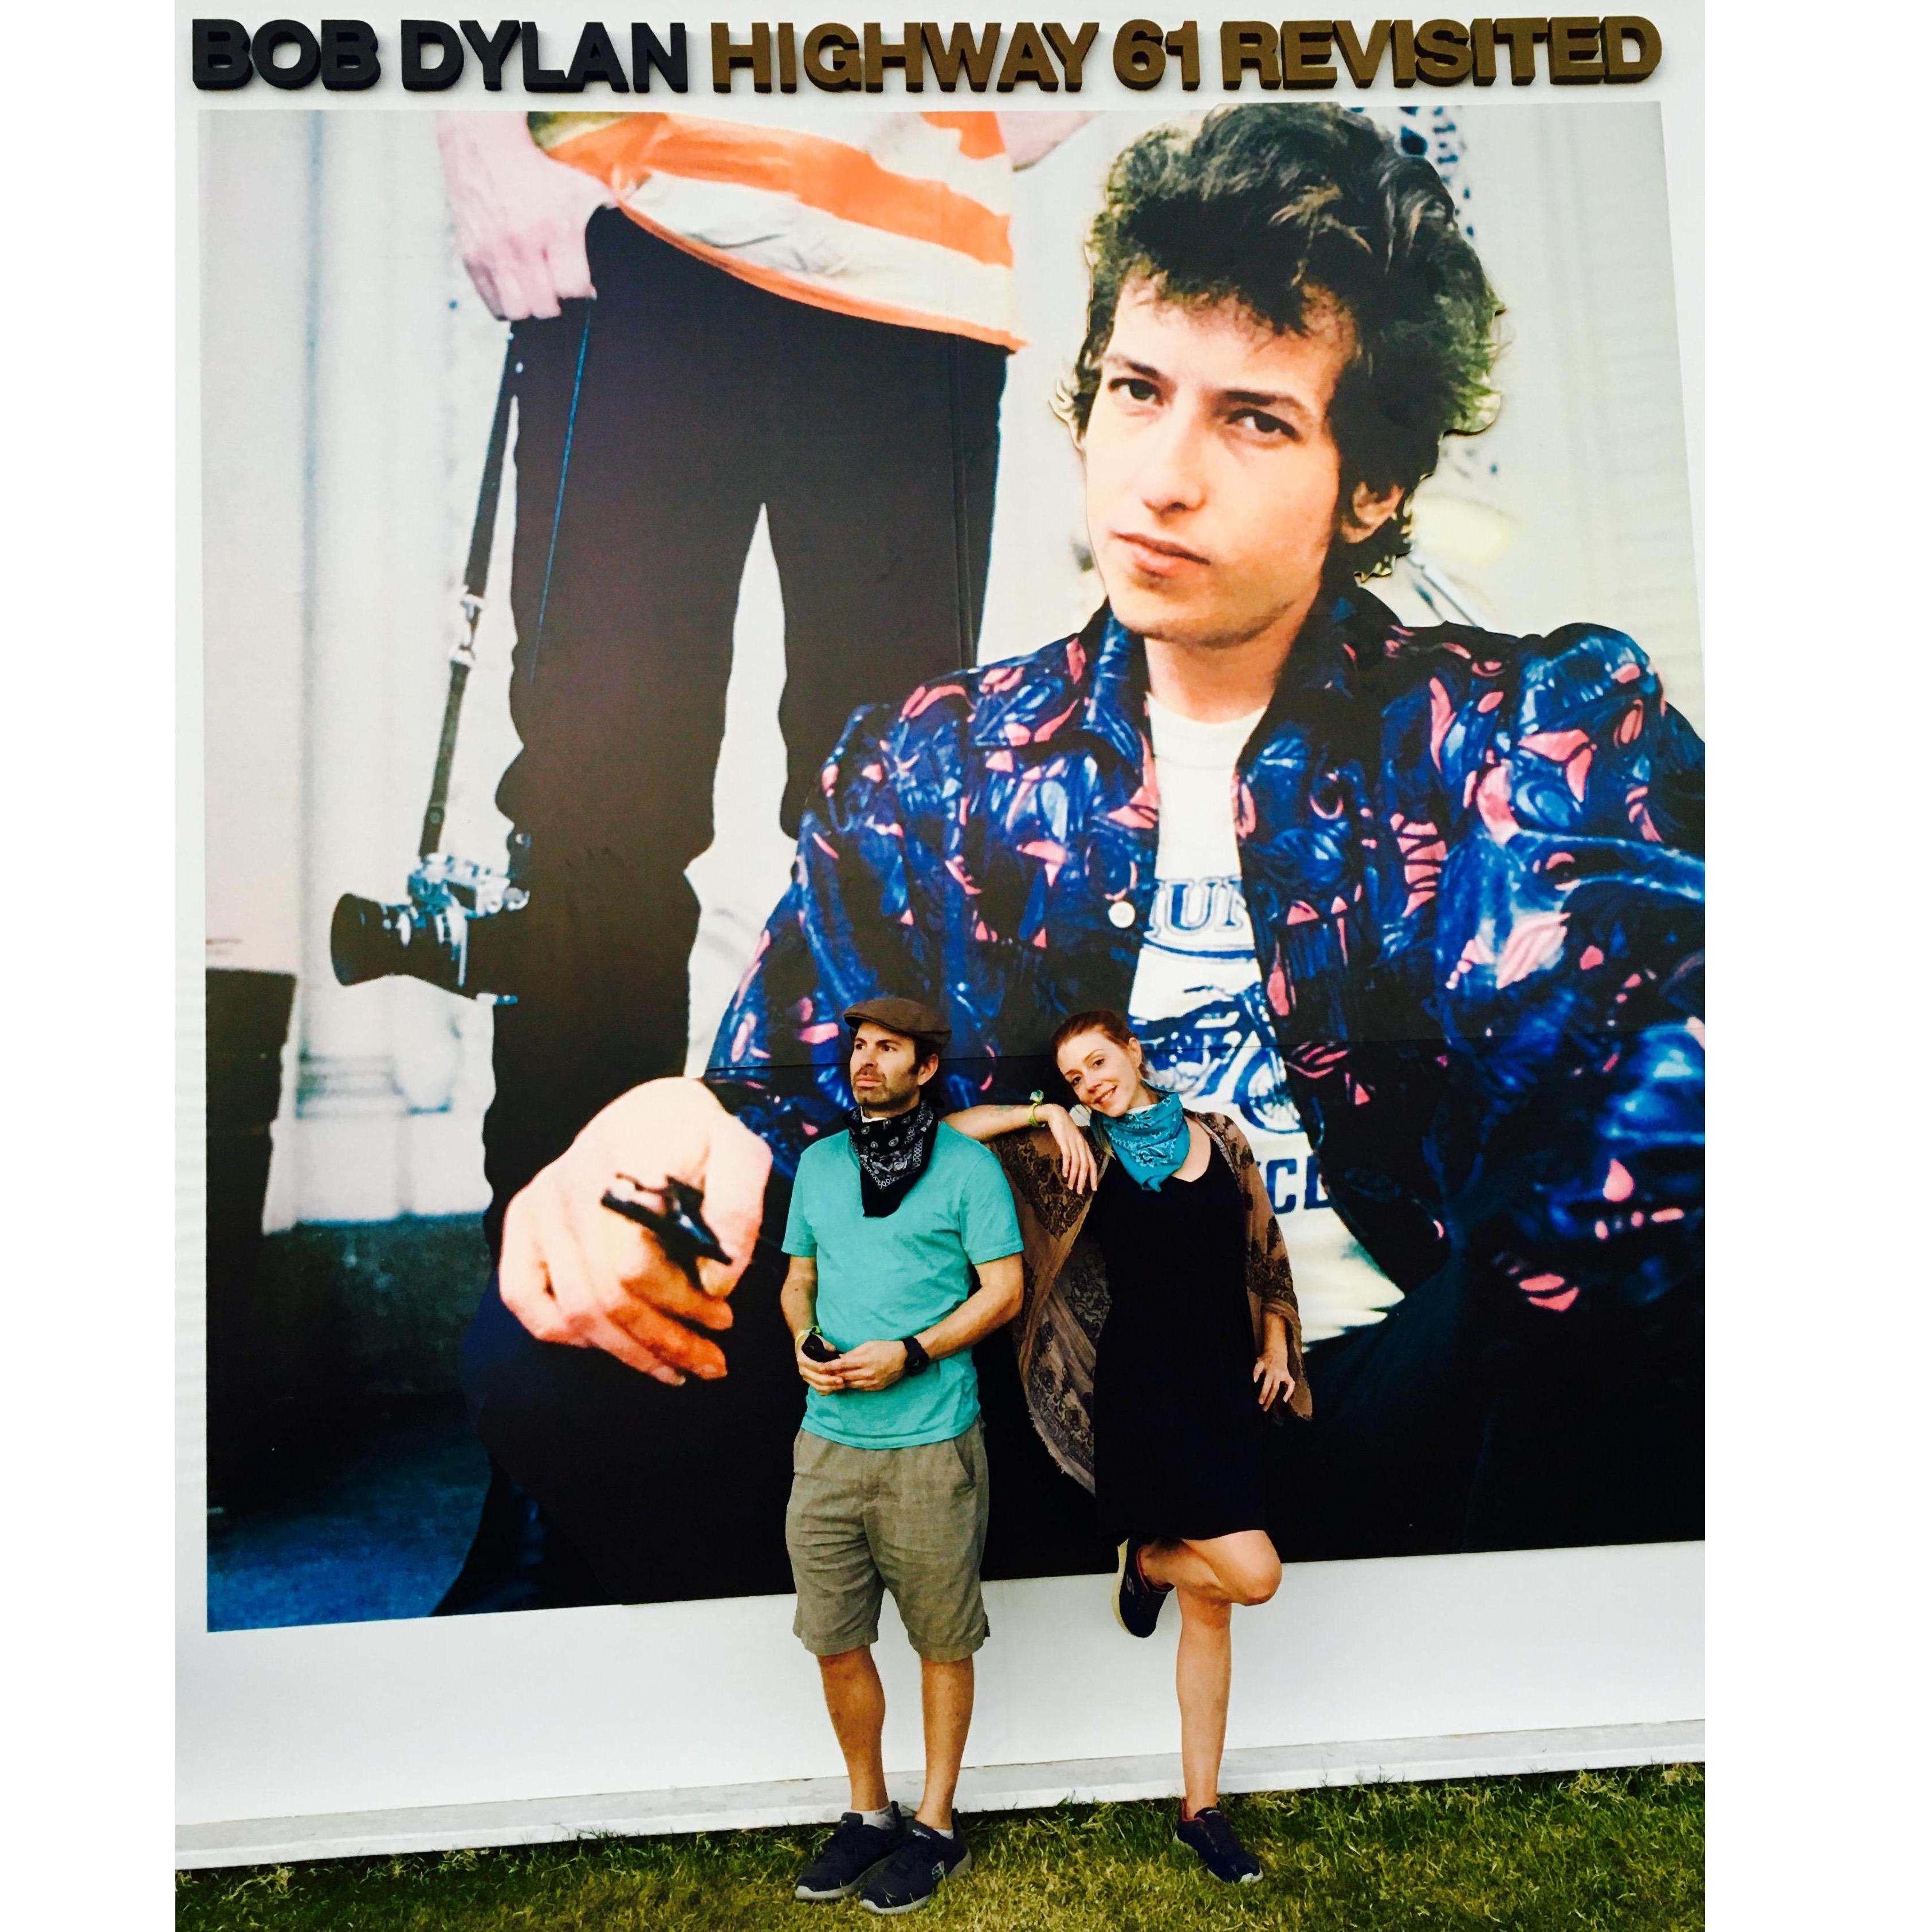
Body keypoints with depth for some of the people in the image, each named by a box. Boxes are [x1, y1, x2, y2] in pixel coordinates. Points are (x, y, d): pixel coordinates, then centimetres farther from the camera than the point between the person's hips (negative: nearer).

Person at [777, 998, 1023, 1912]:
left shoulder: (966, 1164, -5)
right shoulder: (818, 1163, 10)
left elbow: (1003, 1289, -7)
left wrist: (909, 1355, -17)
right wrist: (804, 1342, -3)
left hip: (929, 1444, -4)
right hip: (827, 1441, 5)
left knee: (942, 1644, 10)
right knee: (835, 1643, 13)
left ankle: (936, 1826, 30)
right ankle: (869, 1813, 34)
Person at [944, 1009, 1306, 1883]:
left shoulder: (1219, 1136, 7)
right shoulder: (1089, 1155, -3)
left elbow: (1261, 1247, 14)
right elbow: (950, 1131, -6)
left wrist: (1275, 1345, 7)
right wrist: (1047, 1116, -14)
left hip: (1225, 1385, 4)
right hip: (1144, 1389, -4)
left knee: (1209, 1608, 12)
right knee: (1252, 1574, -14)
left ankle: (1201, 1810, 28)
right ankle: (1147, 1561, 20)